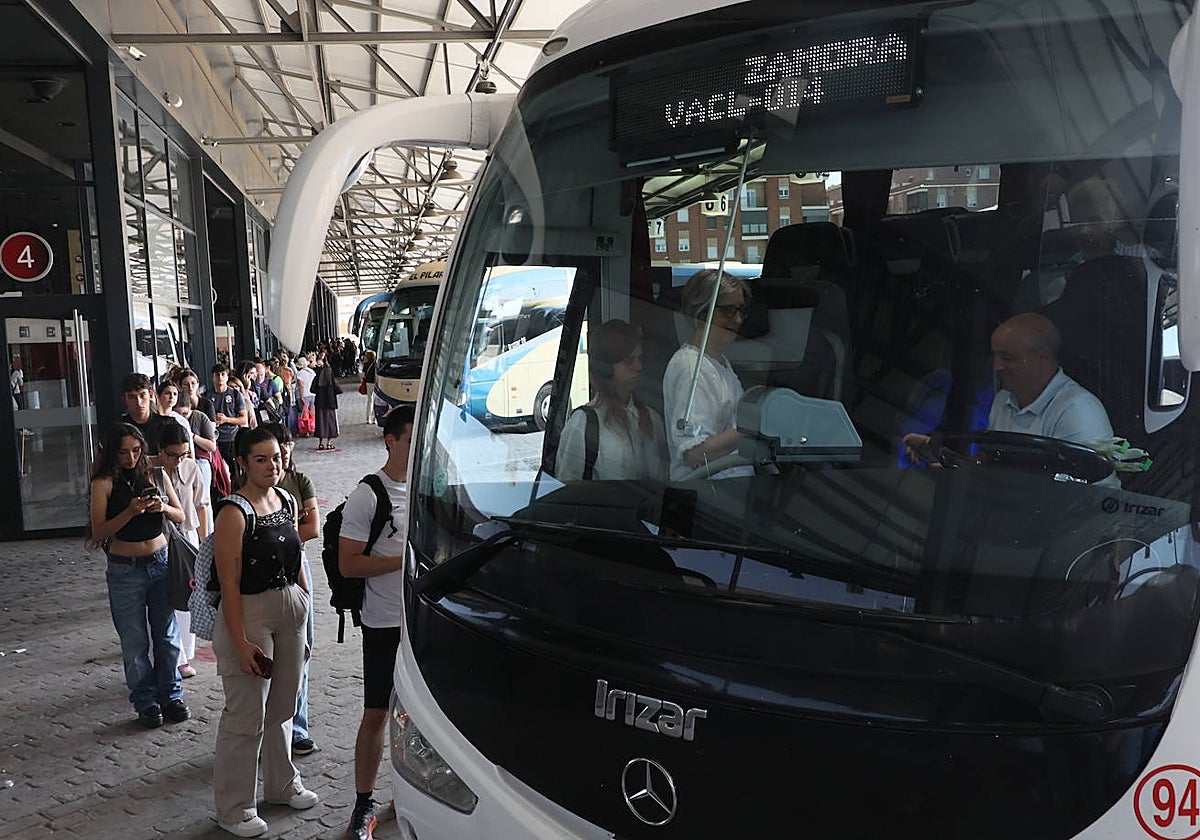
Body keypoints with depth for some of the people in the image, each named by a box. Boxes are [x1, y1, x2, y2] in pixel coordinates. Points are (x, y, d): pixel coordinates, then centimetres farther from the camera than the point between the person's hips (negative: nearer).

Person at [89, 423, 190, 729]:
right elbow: (98, 533, -11)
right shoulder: (104, 482, -7)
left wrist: (163, 508, -14)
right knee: (135, 643, 6)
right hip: (125, 569, -3)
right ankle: (146, 702, 20)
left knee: (167, 635, 10)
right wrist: (129, 512, -24)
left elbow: (181, 516, 6)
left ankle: (171, 695, 25)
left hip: (161, 562, 3)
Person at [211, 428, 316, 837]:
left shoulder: (285, 501, 6)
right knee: (246, 715, 2)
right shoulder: (234, 513, -17)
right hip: (249, 613, -7)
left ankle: (281, 784, 38)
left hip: (291, 608, 7)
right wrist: (240, 642, -20)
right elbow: (230, 584, -18)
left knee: (282, 705, 20)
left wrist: (305, 605, 15)